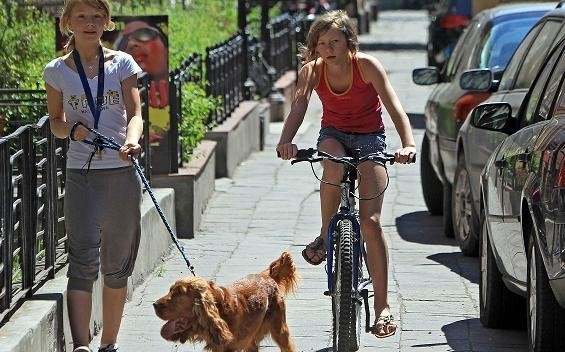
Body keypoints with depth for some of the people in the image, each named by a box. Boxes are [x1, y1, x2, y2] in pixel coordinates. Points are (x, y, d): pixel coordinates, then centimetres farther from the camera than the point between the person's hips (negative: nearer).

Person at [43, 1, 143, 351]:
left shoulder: (122, 64, 4)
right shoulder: (58, 71, 4)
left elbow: (135, 113, -4)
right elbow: (55, 122, 11)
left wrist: (131, 139, -25)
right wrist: (72, 129, -12)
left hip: (122, 172, 2)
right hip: (81, 175, -2)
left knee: (117, 266, 9)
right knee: (84, 260, -16)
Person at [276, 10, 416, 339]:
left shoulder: (367, 65, -20)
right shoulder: (312, 71, -14)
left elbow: (394, 106, -29)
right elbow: (298, 107, -27)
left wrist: (408, 143, -46)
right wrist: (286, 141, -48)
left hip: (369, 137, -2)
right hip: (333, 135, 2)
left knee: (370, 221, -14)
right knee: (334, 166, -38)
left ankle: (383, 307, -11)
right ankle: (325, 235, -14)